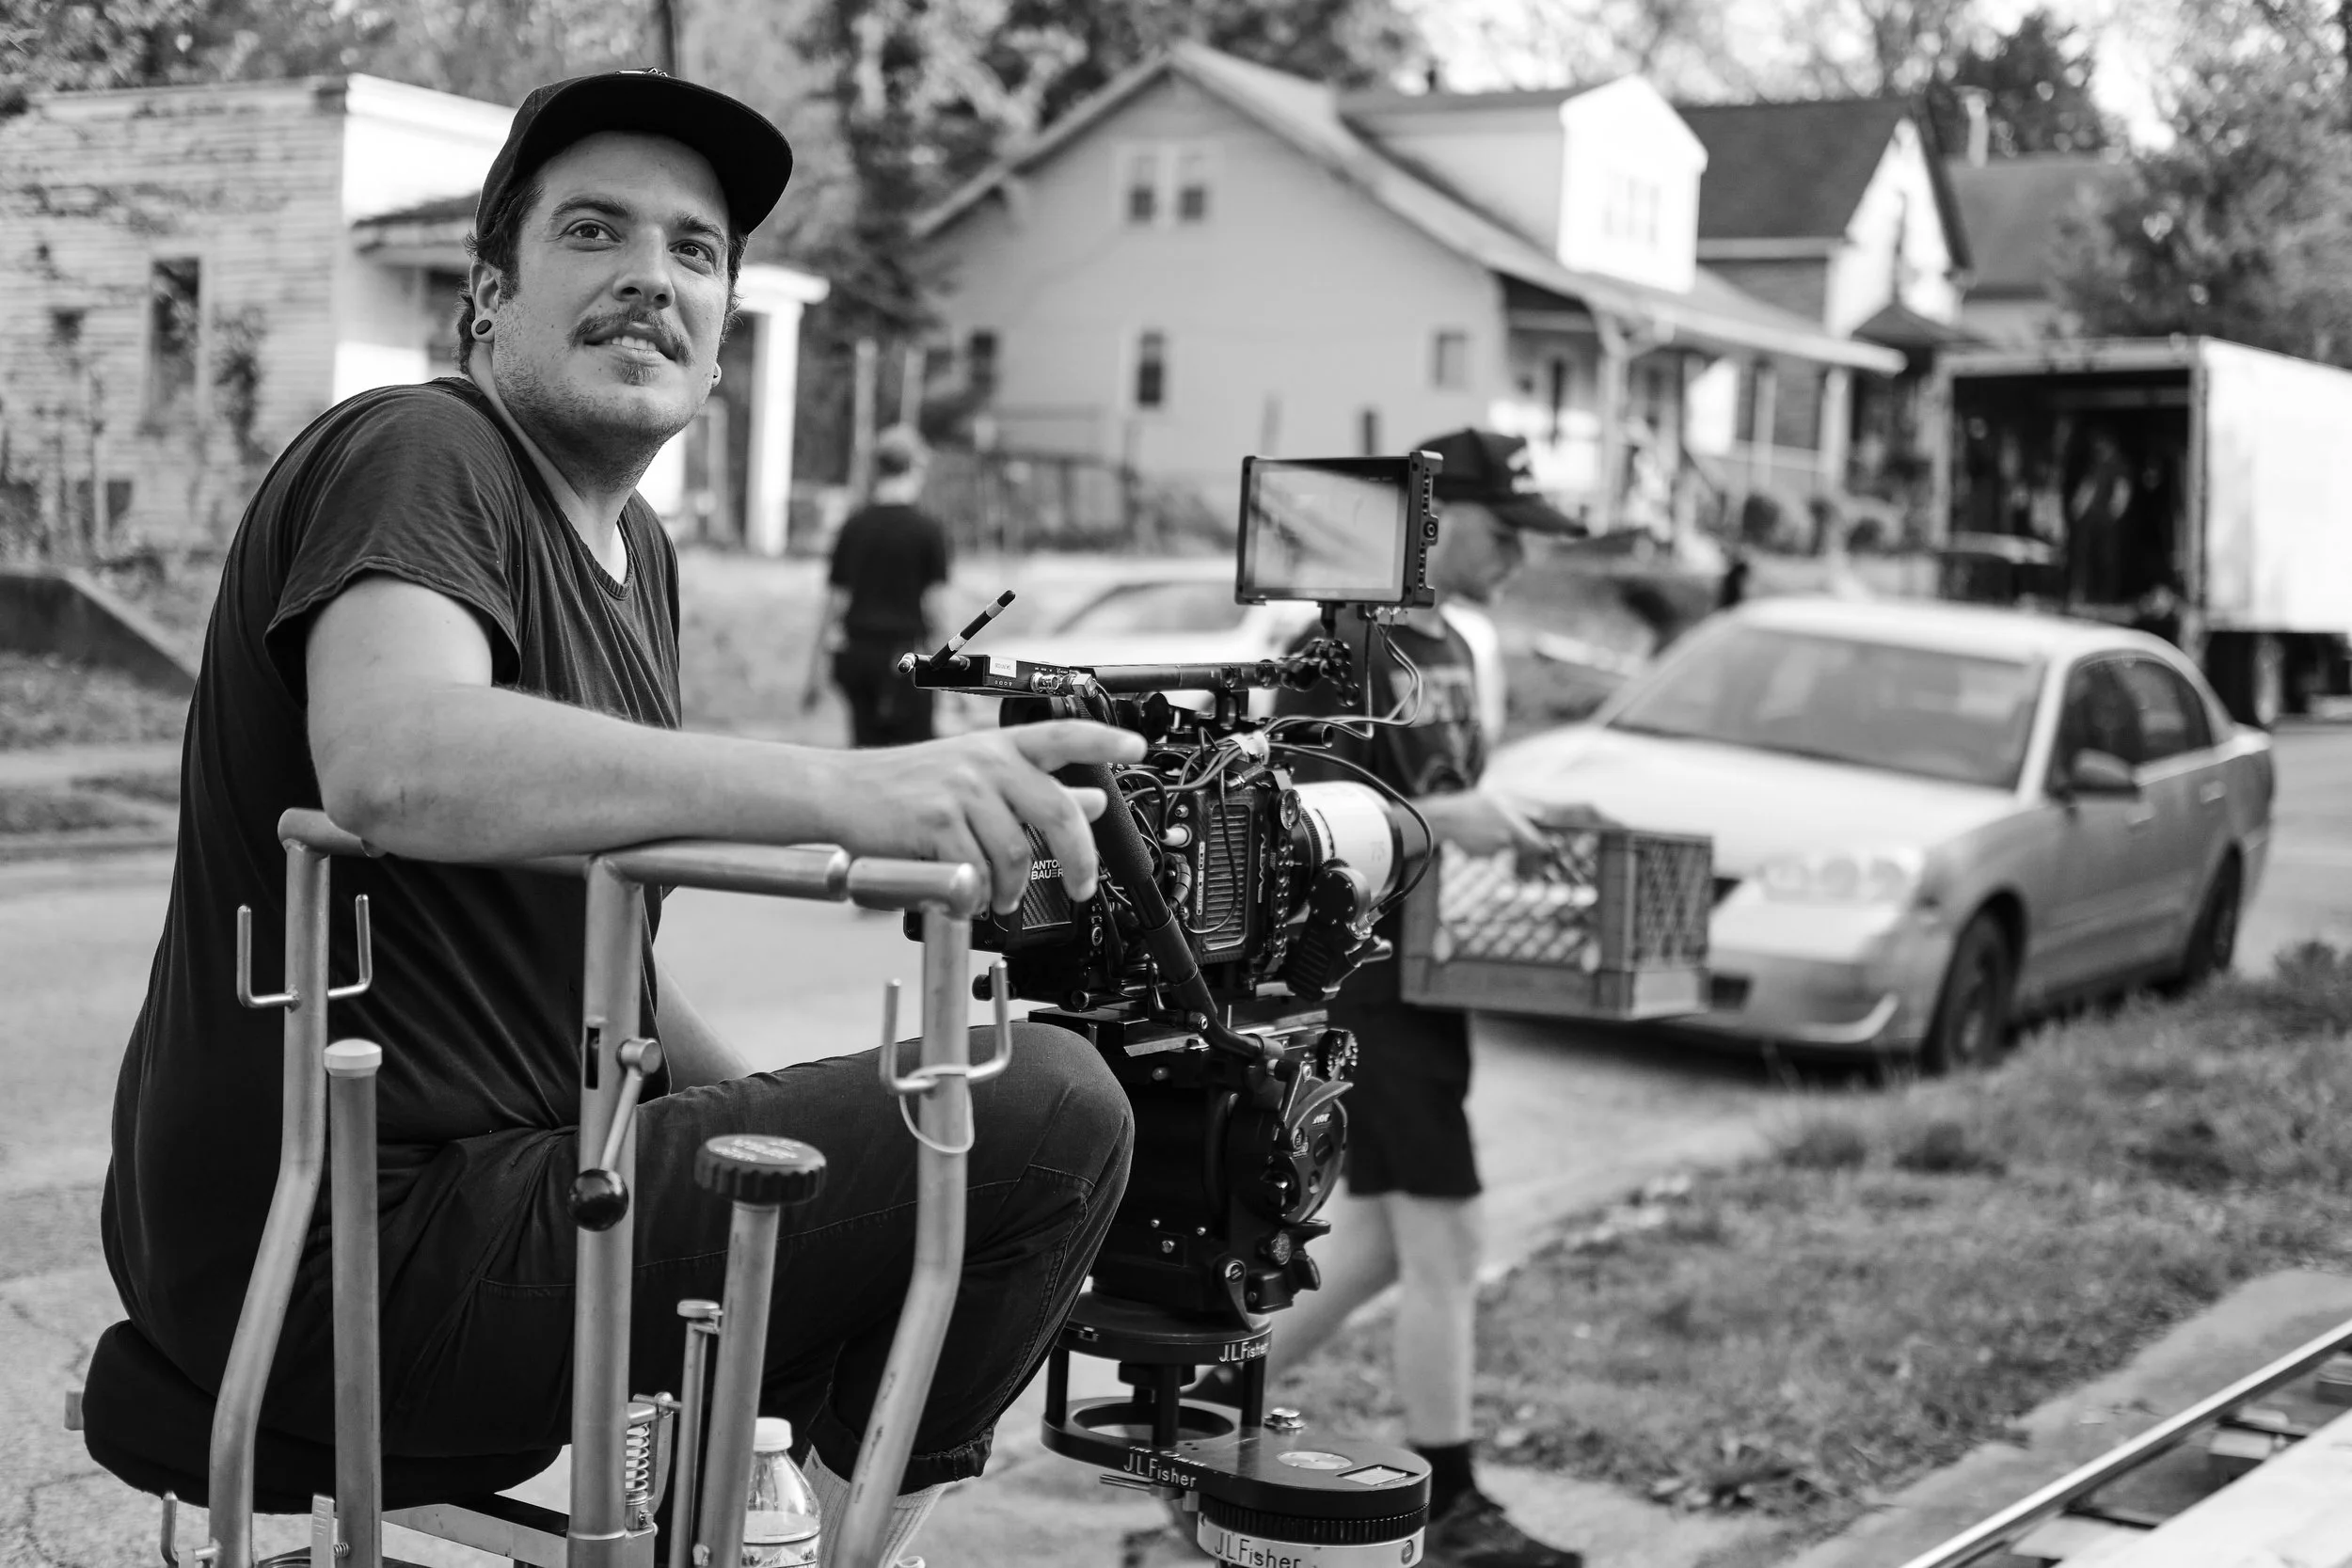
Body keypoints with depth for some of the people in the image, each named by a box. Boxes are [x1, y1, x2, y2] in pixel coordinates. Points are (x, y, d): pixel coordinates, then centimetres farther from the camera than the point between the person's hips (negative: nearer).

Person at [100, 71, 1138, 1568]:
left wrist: (777, 1127, 4)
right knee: (1049, 1112, -18)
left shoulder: (637, 555, 16)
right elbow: (392, 765, -34)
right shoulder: (413, 456, -12)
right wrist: (846, 790, -43)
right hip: (345, 1247, -10)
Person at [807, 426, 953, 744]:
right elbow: (934, 605, -9)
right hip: (903, 657, -4)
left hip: (855, 655, 4)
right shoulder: (927, 528, -7)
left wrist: (817, 670, 10)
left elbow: (834, 602, 5)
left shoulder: (855, 525, 5)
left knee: (865, 745, 12)